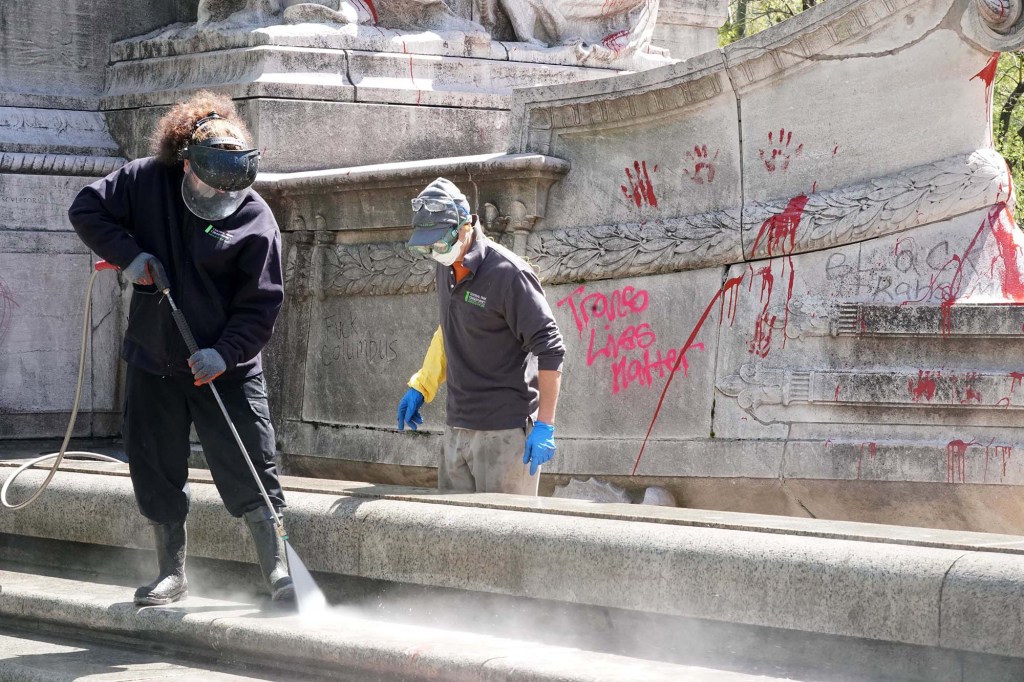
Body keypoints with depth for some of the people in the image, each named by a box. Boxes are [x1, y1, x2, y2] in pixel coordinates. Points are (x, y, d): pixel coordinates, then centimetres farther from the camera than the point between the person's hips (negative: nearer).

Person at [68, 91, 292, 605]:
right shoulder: (148, 181, -4)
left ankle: (278, 570, 1)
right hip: (153, 362, 3)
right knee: (156, 473, 10)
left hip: (227, 367, -3)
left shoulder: (255, 218, -11)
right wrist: (128, 254, -10)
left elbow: (261, 303, -12)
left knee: (249, 470, -6)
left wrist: (225, 353, -23)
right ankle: (172, 574, 23)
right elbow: (87, 209, 4)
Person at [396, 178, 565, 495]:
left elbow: (549, 349, -16)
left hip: (505, 432, -8)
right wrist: (420, 387, 21)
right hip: (457, 427, 8)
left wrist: (544, 426, -19)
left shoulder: (507, 273, -15)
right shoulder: (447, 267, 11)